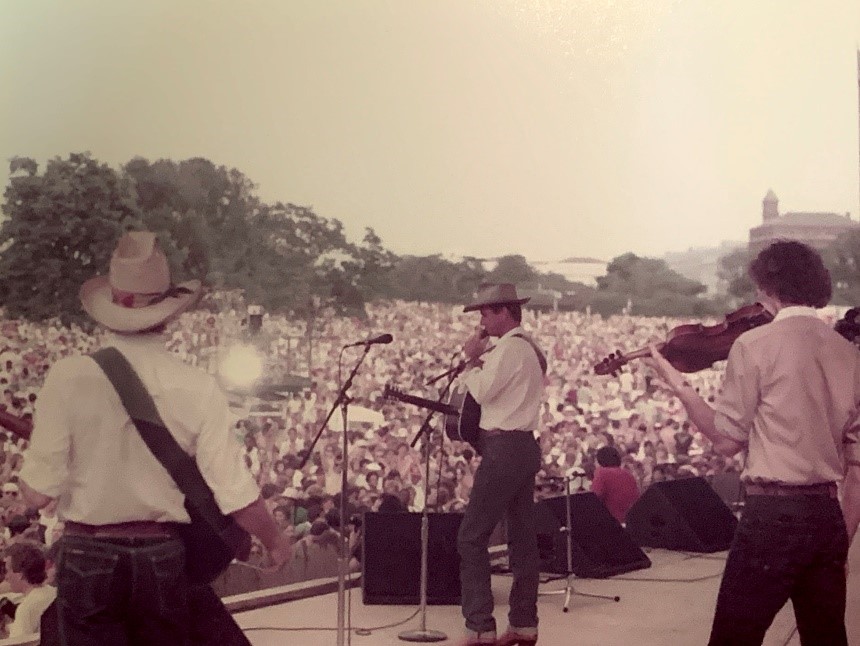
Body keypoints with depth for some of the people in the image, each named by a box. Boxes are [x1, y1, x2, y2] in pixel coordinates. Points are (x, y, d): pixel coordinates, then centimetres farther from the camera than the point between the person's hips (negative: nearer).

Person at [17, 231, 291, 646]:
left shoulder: (68, 377, -13)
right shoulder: (198, 388, -10)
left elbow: (38, 493, -12)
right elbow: (235, 496, -10)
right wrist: (275, 542, 9)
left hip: (88, 557, -1)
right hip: (164, 556, 1)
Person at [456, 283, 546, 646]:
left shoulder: (508, 348, -14)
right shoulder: (529, 349, 17)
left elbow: (482, 392, -17)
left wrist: (472, 360, -4)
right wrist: (480, 360, 5)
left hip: (504, 448, -10)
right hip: (523, 446, 10)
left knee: (472, 538, -7)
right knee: (522, 537, 10)